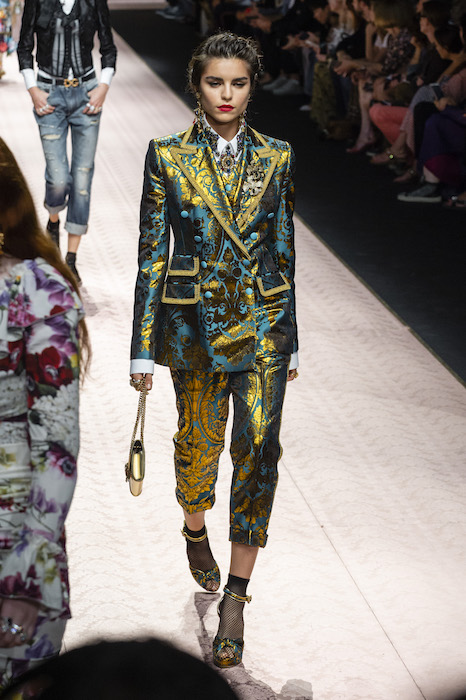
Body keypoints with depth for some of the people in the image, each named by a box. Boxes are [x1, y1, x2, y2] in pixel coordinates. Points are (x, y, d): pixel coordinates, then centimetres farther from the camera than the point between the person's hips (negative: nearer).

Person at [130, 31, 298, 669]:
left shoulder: (276, 157, 4)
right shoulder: (168, 156, -1)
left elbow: (284, 250, 9)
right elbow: (151, 252, -1)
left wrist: (289, 340, 10)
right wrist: (143, 346, -2)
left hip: (262, 321, 1)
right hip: (194, 322, -1)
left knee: (259, 447, -9)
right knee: (200, 442, 13)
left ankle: (235, 597, -3)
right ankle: (195, 529, 46)